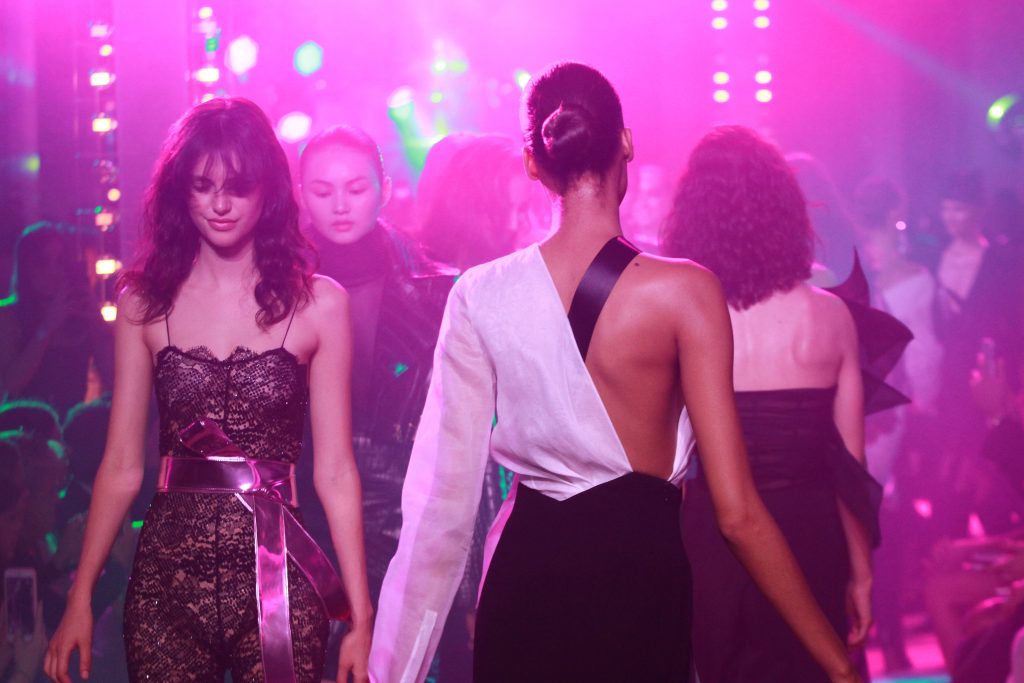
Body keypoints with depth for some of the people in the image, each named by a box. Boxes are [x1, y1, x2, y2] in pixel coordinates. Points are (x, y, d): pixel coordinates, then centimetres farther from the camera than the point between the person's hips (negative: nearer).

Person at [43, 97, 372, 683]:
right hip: (168, 574, 1)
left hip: (278, 578, -1)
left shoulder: (318, 304, 0)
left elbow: (335, 472, 0)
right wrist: (80, 601, 1)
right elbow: (122, 467, 6)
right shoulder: (145, 303, 5)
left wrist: (360, 618, -4)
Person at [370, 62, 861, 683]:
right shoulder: (683, 291, -13)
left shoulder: (479, 296, -5)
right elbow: (737, 513, -15)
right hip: (641, 575, -2)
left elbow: (443, 499, -5)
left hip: (522, 581, 2)